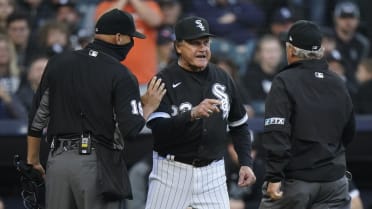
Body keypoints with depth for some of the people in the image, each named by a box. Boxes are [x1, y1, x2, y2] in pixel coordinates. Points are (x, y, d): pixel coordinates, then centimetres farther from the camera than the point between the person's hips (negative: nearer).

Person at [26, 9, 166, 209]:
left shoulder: (58, 63, 7)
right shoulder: (121, 75, -6)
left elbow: (38, 116, 10)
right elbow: (132, 130, -12)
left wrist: (32, 159, 18)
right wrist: (149, 107, 6)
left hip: (58, 160, 4)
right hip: (97, 162, -4)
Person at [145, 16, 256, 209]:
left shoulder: (222, 78, 7)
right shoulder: (165, 81, -8)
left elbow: (239, 125, 18)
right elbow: (158, 128, -23)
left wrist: (245, 163, 7)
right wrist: (192, 115, -37)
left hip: (212, 174, 4)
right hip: (172, 172, -4)